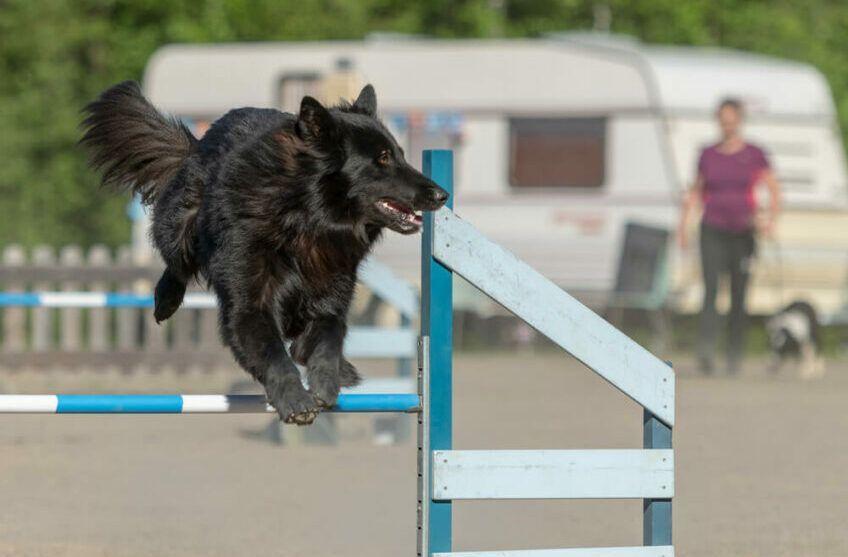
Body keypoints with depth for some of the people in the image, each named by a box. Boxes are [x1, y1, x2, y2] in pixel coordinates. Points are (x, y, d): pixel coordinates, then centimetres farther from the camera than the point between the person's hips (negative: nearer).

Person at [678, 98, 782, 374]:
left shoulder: (754, 155, 2)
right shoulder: (708, 155, 7)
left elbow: (775, 191, 1)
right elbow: (696, 192, 17)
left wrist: (771, 219, -16)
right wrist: (683, 224, 9)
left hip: (743, 233, 0)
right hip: (713, 231, 0)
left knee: (739, 297, 4)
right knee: (711, 289, -17)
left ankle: (734, 358, 17)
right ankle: (705, 353, -28)